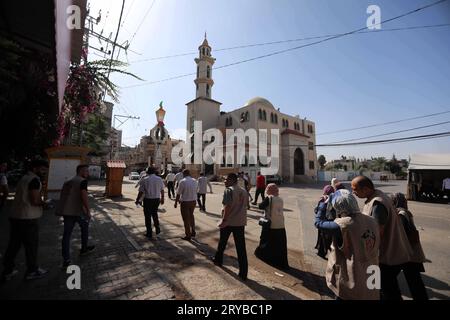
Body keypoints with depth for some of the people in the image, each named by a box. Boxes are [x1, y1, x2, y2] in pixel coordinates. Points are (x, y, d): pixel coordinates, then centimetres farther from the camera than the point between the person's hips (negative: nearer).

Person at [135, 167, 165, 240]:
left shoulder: (145, 180, -9)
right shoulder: (159, 179, 0)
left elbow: (141, 192, -8)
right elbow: (162, 190, 7)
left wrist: (137, 200, 6)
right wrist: (162, 198, 20)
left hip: (148, 200, -3)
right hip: (157, 199, 3)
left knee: (148, 216, 9)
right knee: (154, 213, 25)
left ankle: (149, 234, 17)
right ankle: (157, 229, 27)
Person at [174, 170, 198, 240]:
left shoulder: (182, 182, -17)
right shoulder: (195, 181, -1)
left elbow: (178, 194, -14)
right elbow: (196, 191, 6)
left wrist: (176, 203, -2)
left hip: (185, 202, -6)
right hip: (193, 201, 6)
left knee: (186, 219, 8)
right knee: (191, 216, 25)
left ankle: (188, 236, 19)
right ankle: (193, 232, 33)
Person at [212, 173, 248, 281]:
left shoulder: (229, 190, -13)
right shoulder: (244, 191, 9)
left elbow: (228, 206, -22)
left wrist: (224, 220, -20)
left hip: (228, 222, -5)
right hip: (240, 222, 5)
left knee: (222, 243, 20)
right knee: (241, 248, 7)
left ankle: (218, 260, 42)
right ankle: (243, 273, 10)